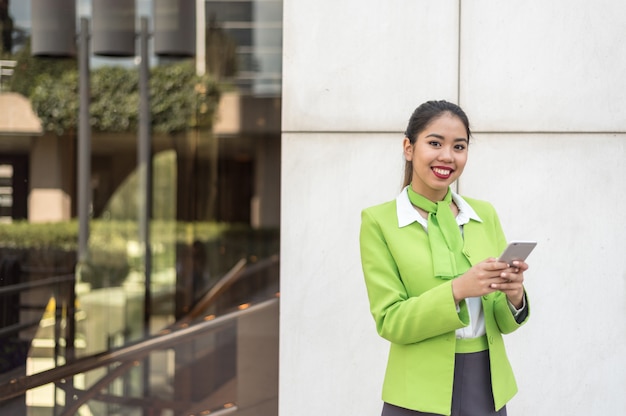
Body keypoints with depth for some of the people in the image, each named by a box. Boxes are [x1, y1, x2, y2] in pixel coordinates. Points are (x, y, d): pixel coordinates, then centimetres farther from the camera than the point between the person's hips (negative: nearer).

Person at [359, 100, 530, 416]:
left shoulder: (485, 215, 5)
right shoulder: (379, 221, -6)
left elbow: (502, 321, 5)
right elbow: (389, 321, -11)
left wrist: (514, 295, -16)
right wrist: (457, 290, -24)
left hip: (488, 388, 4)